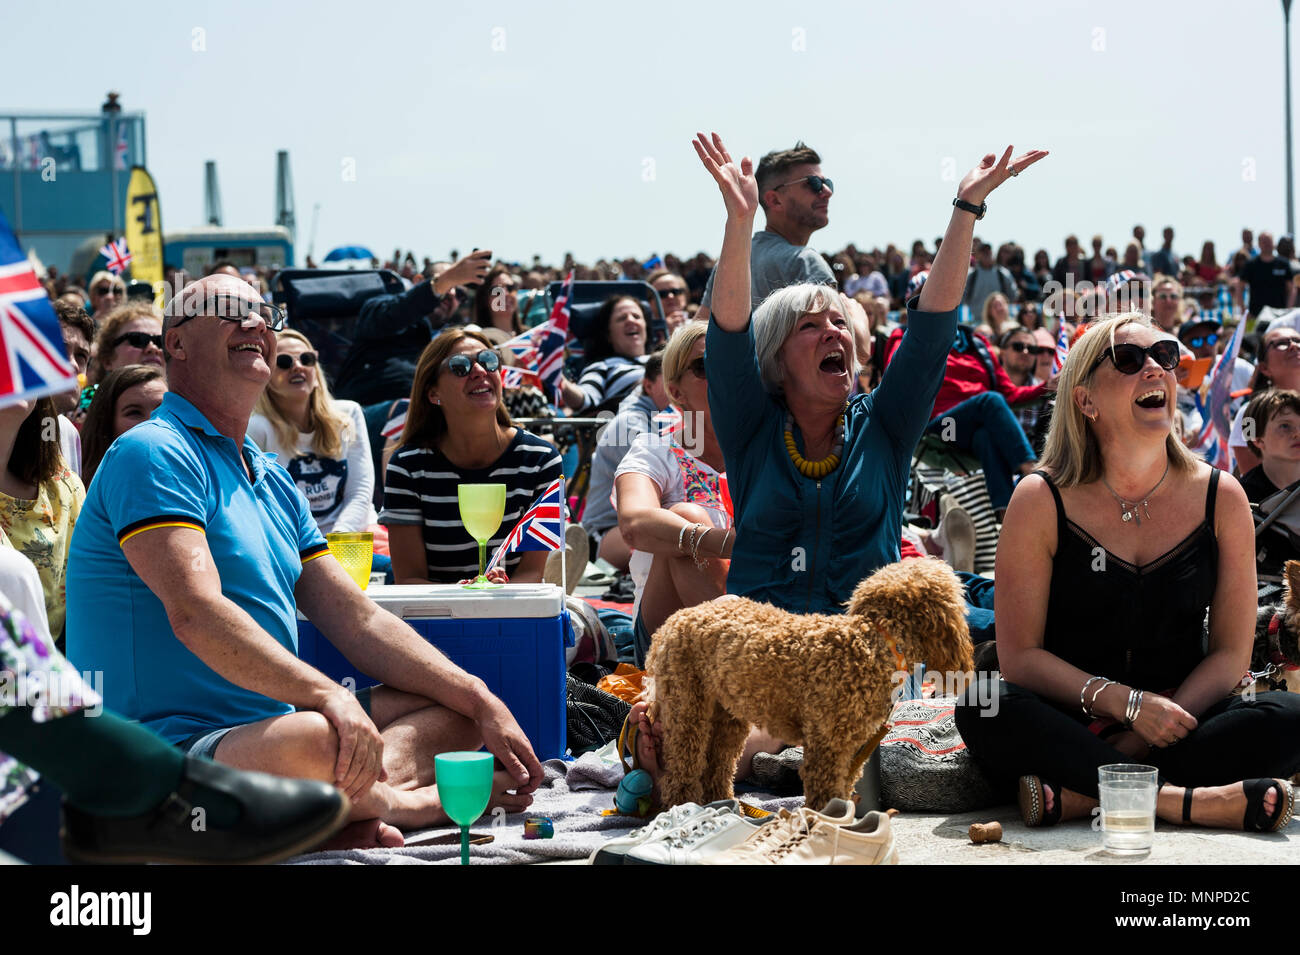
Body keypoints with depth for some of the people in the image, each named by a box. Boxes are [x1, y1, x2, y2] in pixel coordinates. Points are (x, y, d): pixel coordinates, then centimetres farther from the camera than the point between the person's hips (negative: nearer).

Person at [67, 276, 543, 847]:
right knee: (313, 743, -38)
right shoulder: (153, 453, -10)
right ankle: (414, 801, -4)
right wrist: (325, 693, -34)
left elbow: (357, 621, 17)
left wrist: (483, 706, 7)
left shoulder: (274, 484, 20)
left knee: (455, 708, 10)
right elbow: (196, 613, -24)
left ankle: (348, 808, -19)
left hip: (265, 724, 10)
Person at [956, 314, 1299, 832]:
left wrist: (1150, 730, -14)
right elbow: (1020, 656, -6)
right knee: (984, 706, -32)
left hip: (1177, 725, 2)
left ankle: (1078, 796, -30)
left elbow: (1231, 653, 2)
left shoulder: (1220, 497, 2)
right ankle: (1181, 800, -33)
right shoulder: (1041, 501, -4)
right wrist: (1127, 704, -19)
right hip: (1070, 724, -2)